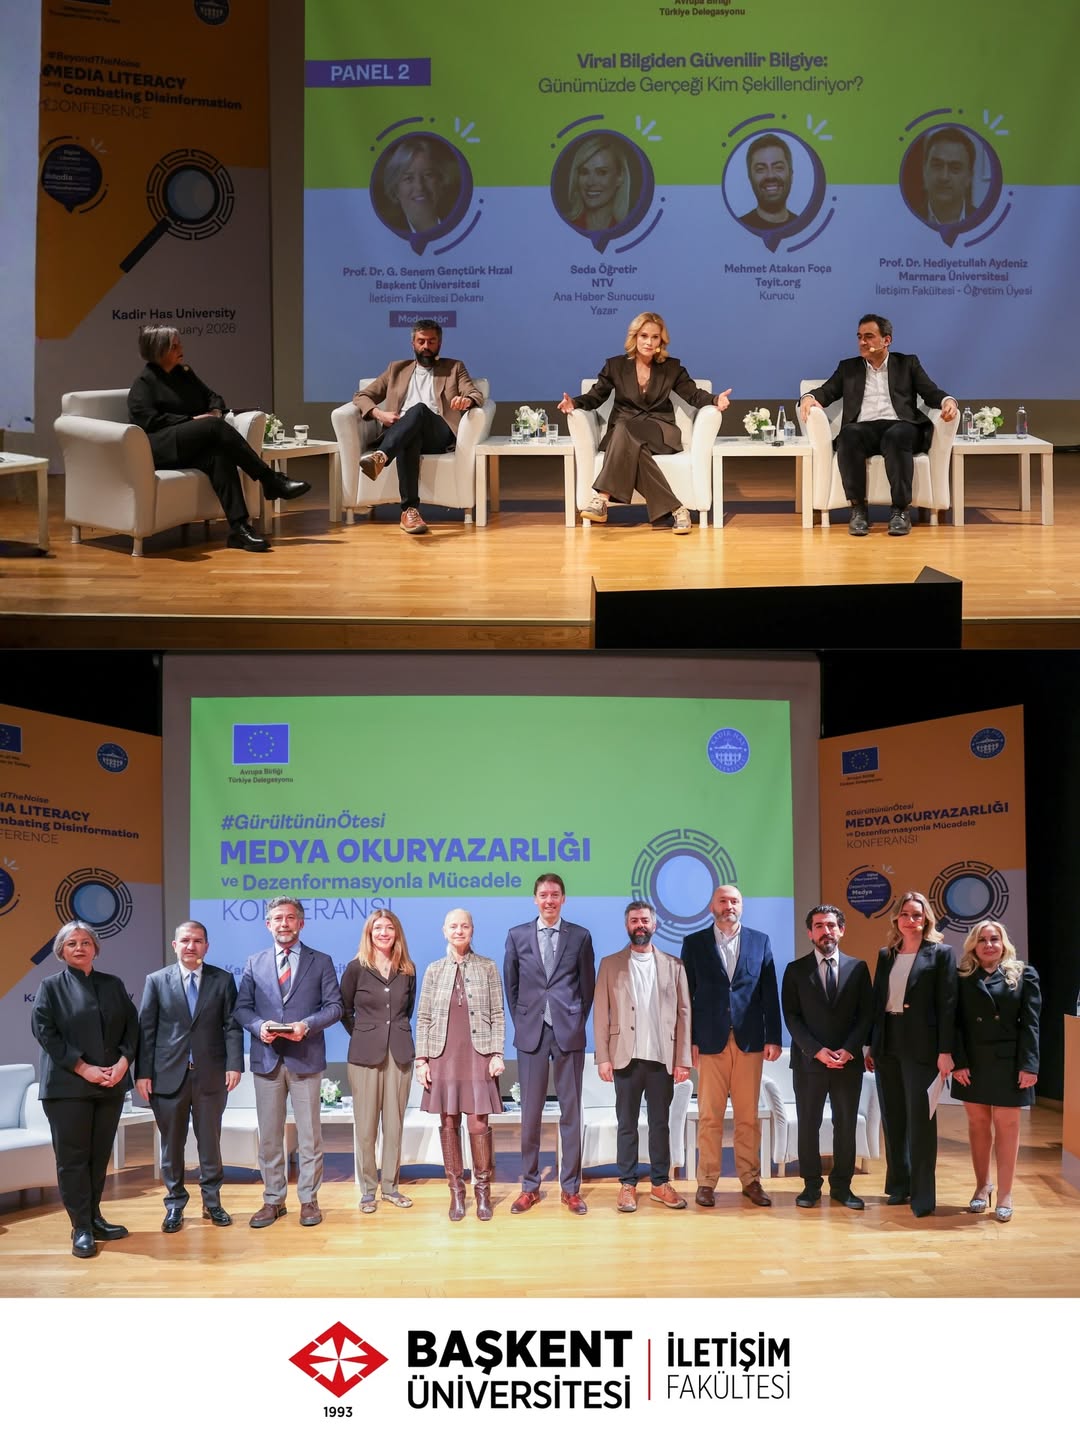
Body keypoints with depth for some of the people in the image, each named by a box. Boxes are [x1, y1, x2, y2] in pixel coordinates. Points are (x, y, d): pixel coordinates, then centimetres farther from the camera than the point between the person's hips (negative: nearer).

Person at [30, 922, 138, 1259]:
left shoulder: (114, 985, 12)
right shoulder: (51, 987, 2)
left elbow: (131, 1026, 8)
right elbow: (44, 1031, -8)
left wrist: (123, 1062, -9)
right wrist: (83, 1068, -15)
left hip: (110, 1085, 4)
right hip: (67, 1086, -4)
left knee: (99, 1155, 8)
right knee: (72, 1157, -3)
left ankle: (94, 1219, 18)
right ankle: (81, 1228, 1)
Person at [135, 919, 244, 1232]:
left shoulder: (223, 980, 4)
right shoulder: (157, 981, 4)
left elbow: (232, 1026, 1)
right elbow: (146, 1029, 1)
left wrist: (234, 1065, -10)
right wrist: (143, 1072, -5)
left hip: (210, 1074, 0)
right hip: (169, 1074, 0)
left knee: (210, 1141, 8)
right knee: (171, 1143, 6)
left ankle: (212, 1202, 19)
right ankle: (175, 1204, 16)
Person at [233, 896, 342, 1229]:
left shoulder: (321, 962, 5)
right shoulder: (255, 963, 10)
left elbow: (334, 1006, 1)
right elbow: (242, 1008, 8)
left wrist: (307, 1025, -16)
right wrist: (259, 1026, -13)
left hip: (305, 1059, -2)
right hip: (267, 1058, 2)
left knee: (309, 1134, 3)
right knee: (269, 1135, 6)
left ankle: (308, 1199, 11)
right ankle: (273, 1200, 14)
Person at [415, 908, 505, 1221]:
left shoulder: (487, 967, 6)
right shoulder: (434, 970, 9)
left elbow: (497, 1015, 4)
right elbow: (423, 1018, 8)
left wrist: (497, 1054, -5)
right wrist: (421, 1060, 1)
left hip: (477, 1055, -2)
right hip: (444, 1055, 2)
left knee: (478, 1124, -6)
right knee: (448, 1124, 2)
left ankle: (483, 1191, 6)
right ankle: (456, 1192, 10)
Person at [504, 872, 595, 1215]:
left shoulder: (580, 936, 3)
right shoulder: (517, 935, 5)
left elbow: (587, 985, 8)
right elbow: (511, 985, 11)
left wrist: (577, 1022, 5)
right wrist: (521, 1022, 8)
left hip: (568, 1032, -1)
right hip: (532, 1032, 1)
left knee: (570, 1111, 3)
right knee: (530, 1113, 4)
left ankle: (571, 1187, 10)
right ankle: (529, 1187, 11)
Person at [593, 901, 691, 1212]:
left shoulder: (673, 965, 8)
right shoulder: (610, 964, 6)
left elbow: (683, 1014, 4)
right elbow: (601, 1015, 3)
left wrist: (683, 1059, -2)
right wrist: (602, 1058, -5)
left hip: (662, 1058, 1)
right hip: (626, 1057, -1)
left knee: (660, 1123, 6)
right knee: (627, 1124, 4)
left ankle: (661, 1183, 14)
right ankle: (627, 1185, 9)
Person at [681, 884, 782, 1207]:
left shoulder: (760, 941, 8)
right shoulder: (694, 943, 6)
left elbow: (769, 993, 7)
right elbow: (687, 995, 4)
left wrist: (773, 1038, 1)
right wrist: (688, 1040, -3)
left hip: (749, 1040, 1)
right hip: (710, 1040, -1)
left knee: (748, 1116, 4)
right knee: (709, 1116, 0)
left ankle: (751, 1180, 10)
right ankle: (707, 1182, 5)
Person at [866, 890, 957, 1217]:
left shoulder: (940, 954, -2)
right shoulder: (885, 955, 12)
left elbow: (947, 1004, -7)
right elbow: (876, 1001, 13)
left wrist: (945, 1051, -13)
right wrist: (870, 1046, 9)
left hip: (920, 1047, -5)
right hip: (887, 1045, 5)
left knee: (920, 1120, -4)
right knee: (892, 1118, 9)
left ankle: (922, 1195, -1)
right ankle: (899, 1185, 19)